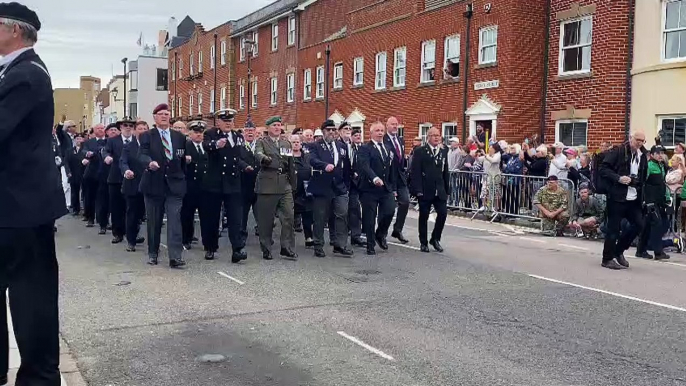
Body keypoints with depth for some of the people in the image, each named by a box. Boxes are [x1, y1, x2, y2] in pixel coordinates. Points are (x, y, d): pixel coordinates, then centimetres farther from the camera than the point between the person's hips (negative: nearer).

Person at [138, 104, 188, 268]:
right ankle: (153, 253, 23)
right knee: (154, 221, 9)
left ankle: (175, 256, -14)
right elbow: (142, 154, -13)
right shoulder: (147, 136, 2)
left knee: (174, 219, -10)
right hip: (153, 185, -1)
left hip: (174, 185, 1)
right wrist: (150, 162, -35)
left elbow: (183, 159, 15)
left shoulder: (179, 137, 11)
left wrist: (184, 179, 10)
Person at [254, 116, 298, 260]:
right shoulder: (261, 142, 5)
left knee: (288, 217, -3)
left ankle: (288, 250, 4)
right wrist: (264, 158, -40)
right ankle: (266, 250, 12)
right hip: (267, 186, -3)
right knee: (266, 220, 1)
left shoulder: (286, 144, 18)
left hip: (284, 186, 4)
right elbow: (258, 154, -18)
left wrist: (293, 184, 14)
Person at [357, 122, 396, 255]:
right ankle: (370, 246, 13)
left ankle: (380, 234, 20)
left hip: (386, 188, 5)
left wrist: (392, 187, 13)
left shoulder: (387, 149, 16)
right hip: (370, 189, -5)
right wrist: (375, 178, -37)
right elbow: (365, 167, -21)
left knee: (390, 211, -8)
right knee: (369, 218, 0)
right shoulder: (365, 149, -5)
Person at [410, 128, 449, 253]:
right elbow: (415, 172, -8)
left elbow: (446, 172, 13)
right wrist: (418, 190, -14)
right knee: (424, 216, 5)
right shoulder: (420, 152, -3)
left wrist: (447, 189, 9)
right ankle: (423, 243, 18)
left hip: (440, 191, 4)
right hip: (425, 191, -4)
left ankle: (435, 239, 15)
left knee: (443, 213, -4)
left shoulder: (444, 152, 11)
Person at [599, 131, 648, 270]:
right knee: (613, 228, -2)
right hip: (617, 197, -7)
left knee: (638, 224, 4)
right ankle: (607, 259, 8)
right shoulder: (617, 152, -6)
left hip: (633, 199, 7)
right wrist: (618, 178, -21)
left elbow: (643, 177, 22)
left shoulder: (642, 156, 13)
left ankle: (619, 251, 22)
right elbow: (604, 168, -10)